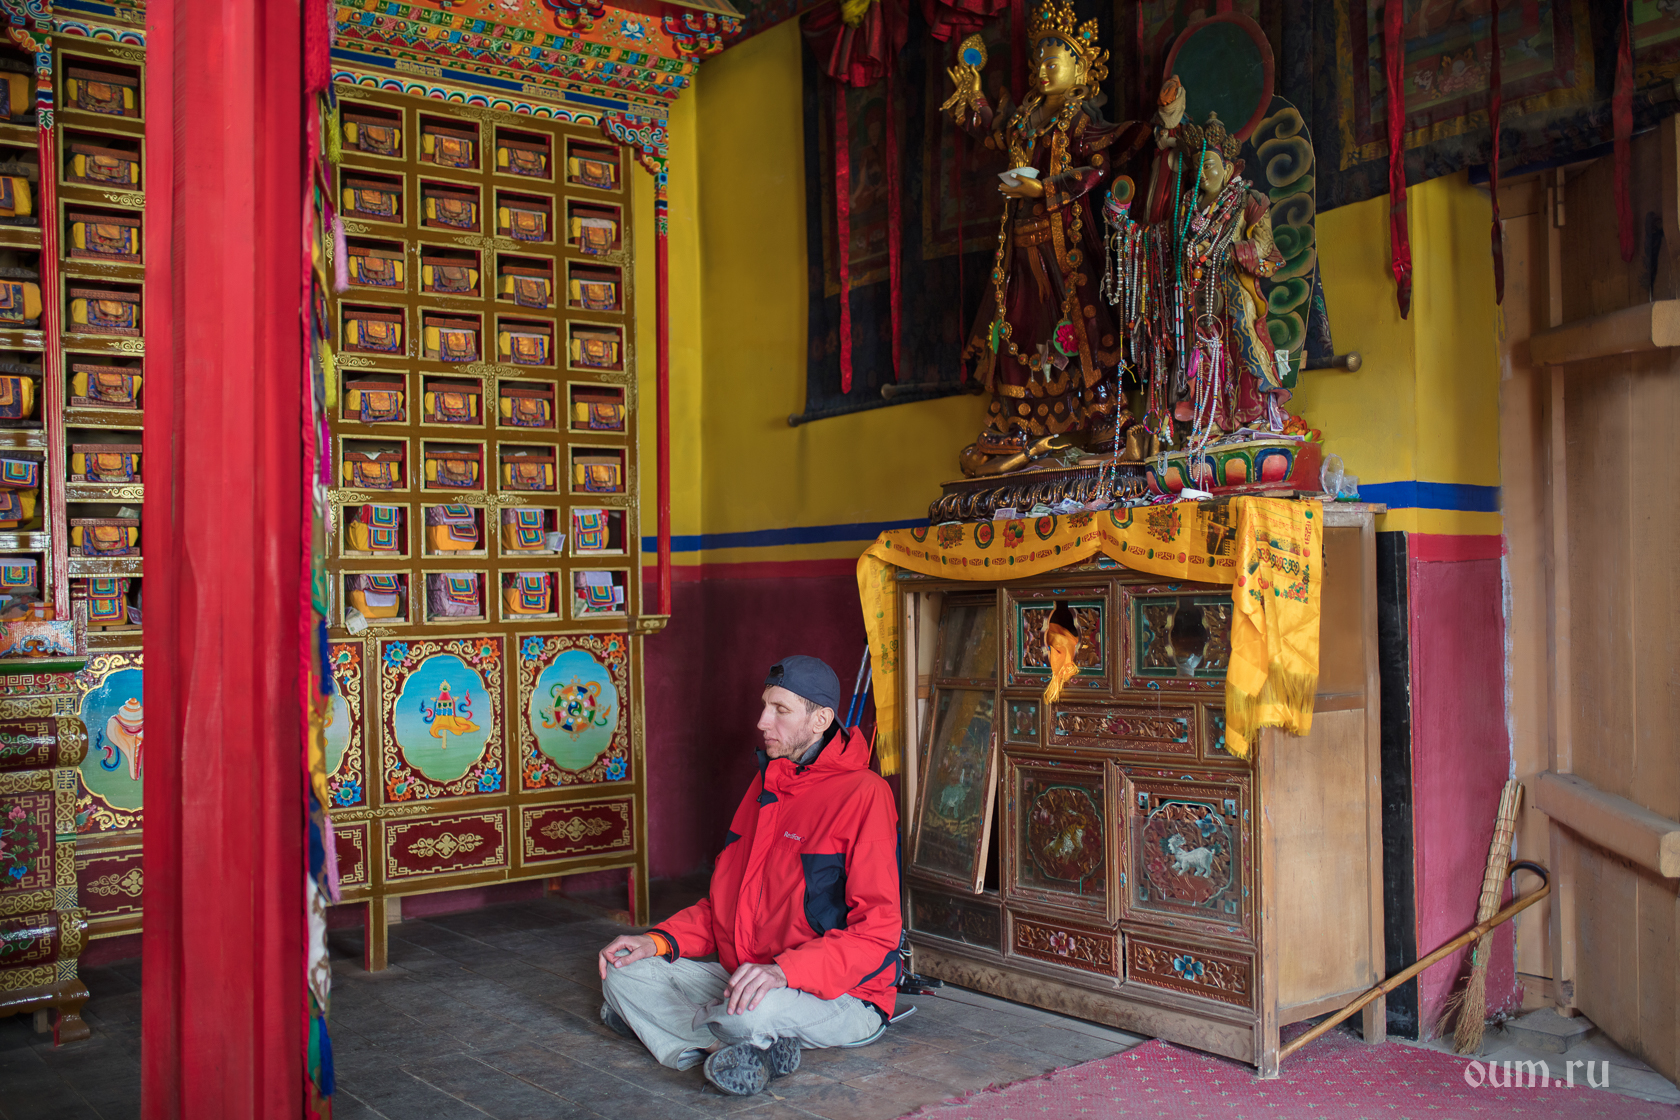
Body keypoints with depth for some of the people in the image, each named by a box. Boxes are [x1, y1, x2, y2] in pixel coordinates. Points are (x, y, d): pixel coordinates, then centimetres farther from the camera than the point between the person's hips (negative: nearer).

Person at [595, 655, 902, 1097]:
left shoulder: (864, 793, -14)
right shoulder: (764, 786, 14)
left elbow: (878, 929, -20)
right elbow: (725, 900, 19)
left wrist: (783, 971, -32)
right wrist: (660, 939, 1)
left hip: (842, 998, -9)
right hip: (743, 977, 9)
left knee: (751, 1013, -39)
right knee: (623, 972, -5)